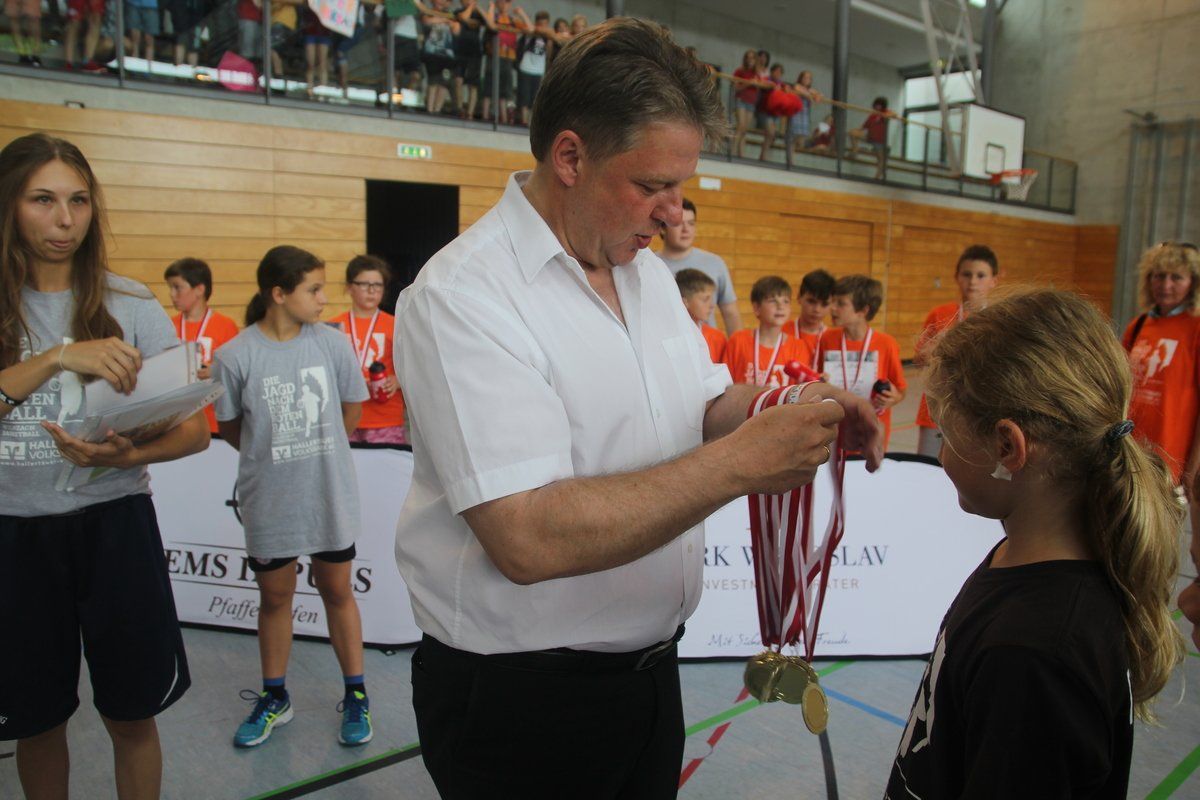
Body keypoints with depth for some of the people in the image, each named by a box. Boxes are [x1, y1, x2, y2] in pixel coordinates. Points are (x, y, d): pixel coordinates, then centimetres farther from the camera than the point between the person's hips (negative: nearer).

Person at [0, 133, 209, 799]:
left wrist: (127, 456, -25)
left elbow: (196, 429, -7)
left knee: (131, 714, 10)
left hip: (115, 524, -1)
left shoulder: (129, 304, -3)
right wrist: (58, 356, -24)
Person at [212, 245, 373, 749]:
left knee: (337, 591, 12)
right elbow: (229, 427, 1)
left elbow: (352, 407, 6)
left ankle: (355, 695, 27)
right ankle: (274, 698, 35)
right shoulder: (235, 356, -12)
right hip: (269, 502, 0)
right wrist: (276, 456, 3)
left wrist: (319, 451, 9)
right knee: (275, 596, 15)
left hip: (331, 495, 1)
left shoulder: (332, 343, -7)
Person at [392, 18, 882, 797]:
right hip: (519, 697, -7)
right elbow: (527, 539, -30)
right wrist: (739, 463, -29)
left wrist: (787, 406, -8)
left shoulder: (648, 271, 5)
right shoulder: (462, 296, -22)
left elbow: (703, 404, 13)